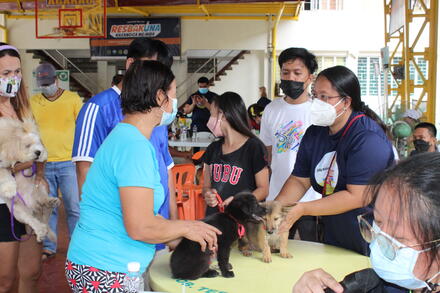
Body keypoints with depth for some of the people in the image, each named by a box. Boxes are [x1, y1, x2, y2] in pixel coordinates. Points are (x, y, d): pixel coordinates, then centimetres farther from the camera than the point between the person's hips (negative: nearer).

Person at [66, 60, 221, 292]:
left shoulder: (125, 137, 10)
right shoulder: (135, 145, -21)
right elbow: (140, 227, -25)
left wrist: (178, 233, 11)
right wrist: (185, 227, -10)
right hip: (105, 274, -9)